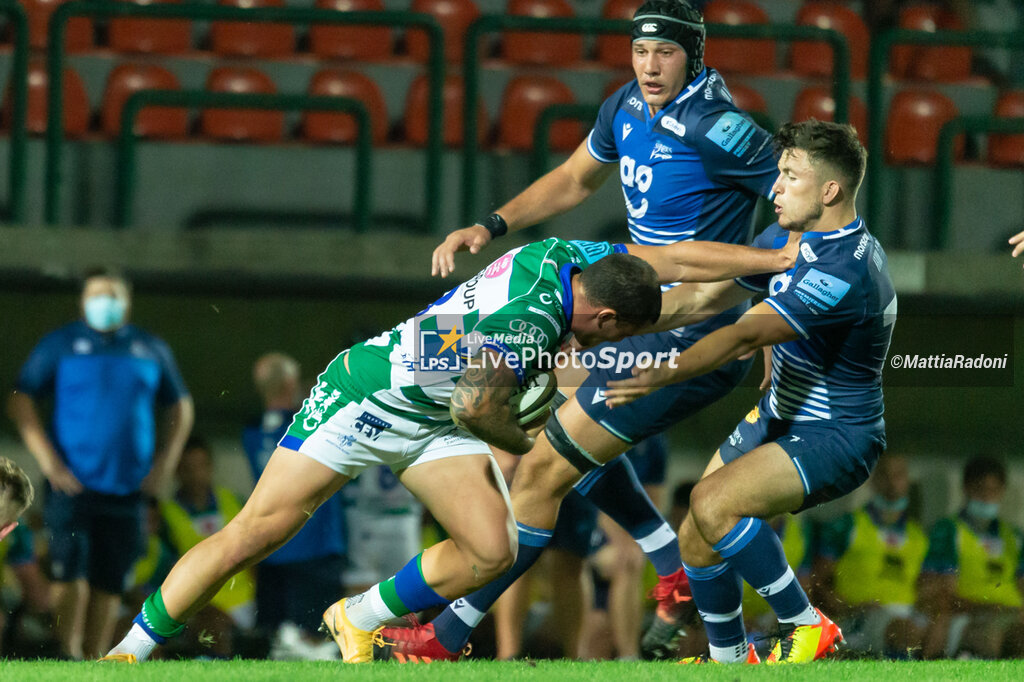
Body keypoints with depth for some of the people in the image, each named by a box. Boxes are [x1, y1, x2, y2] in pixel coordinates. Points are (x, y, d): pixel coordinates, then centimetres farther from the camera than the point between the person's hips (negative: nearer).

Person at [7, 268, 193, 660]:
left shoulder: (152, 350, 12)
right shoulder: (59, 345, 3)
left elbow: (179, 407, 22)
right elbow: (21, 402, 1)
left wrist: (165, 463, 10)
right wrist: (48, 460, -9)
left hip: (126, 490, 3)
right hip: (71, 482, -3)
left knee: (110, 583, 3)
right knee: (70, 573, -15)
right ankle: (69, 654, -16)